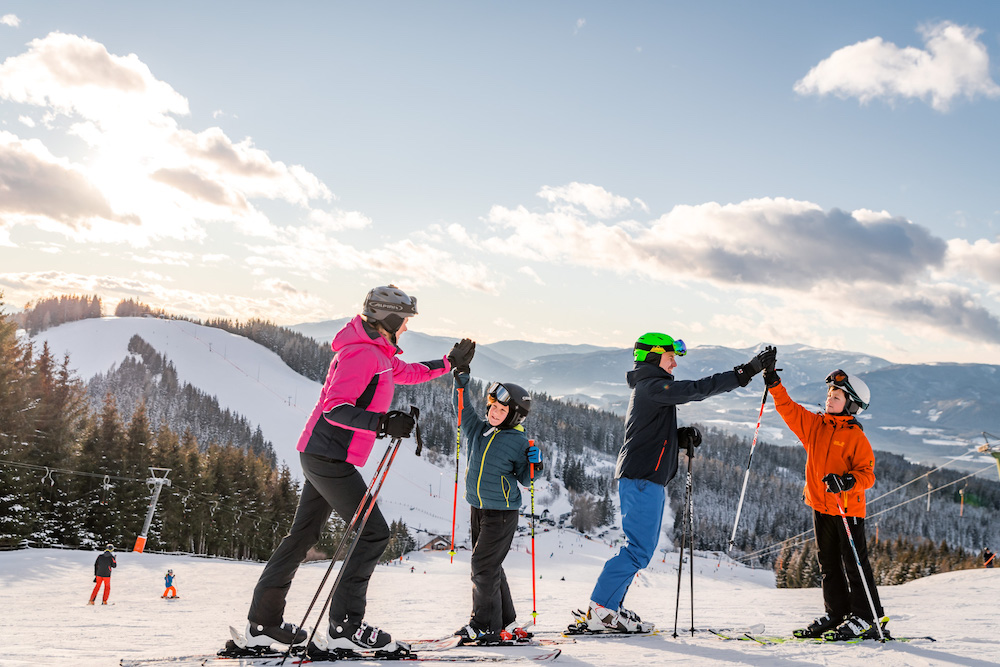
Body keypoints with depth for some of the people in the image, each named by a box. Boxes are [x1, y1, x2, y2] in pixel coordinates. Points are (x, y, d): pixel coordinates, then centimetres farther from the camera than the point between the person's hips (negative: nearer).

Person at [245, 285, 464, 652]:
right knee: (374, 532, -7)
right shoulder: (360, 353, -17)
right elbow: (336, 408, -25)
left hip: (319, 456, 10)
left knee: (303, 535, 13)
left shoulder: (379, 354, 14)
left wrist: (448, 363, 34)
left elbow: (406, 373, 34)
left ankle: (263, 622, 20)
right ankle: (345, 625, -3)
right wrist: (383, 423, -32)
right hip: (331, 458, -10)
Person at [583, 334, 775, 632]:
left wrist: (680, 437, 6)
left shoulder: (649, 389, 22)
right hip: (642, 477, -11)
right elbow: (696, 389, -21)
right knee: (639, 549, -10)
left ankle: (609, 606, 14)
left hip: (650, 479, 11)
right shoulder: (652, 386, -11)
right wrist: (746, 372, -21)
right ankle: (600, 610, -8)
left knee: (642, 547, 11)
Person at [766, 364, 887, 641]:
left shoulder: (856, 437, -10)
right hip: (820, 506, 6)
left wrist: (847, 482, -31)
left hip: (848, 509, -6)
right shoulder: (813, 424, 7)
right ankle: (836, 613, 23)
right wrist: (773, 382, -5)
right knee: (829, 565, 13)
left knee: (854, 564, -2)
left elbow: (867, 473, -13)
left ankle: (867, 619, 4)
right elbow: (787, 408, 6)